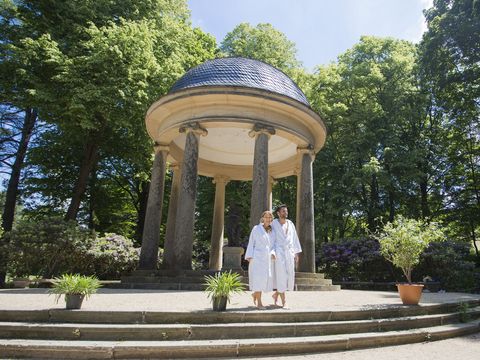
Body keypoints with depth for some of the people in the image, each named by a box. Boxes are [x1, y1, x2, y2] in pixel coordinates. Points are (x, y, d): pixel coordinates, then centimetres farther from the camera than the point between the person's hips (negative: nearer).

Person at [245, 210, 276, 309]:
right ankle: (259, 303, -1)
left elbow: (274, 244, 12)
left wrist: (273, 253, -8)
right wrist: (249, 256, -8)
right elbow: (251, 243, 0)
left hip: (268, 258, 5)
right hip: (257, 257, -5)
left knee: (267, 279, 4)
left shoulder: (273, 231, 12)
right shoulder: (256, 229, 1)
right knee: (259, 278, -9)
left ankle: (255, 294, 30)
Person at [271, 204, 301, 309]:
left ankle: (276, 294, 28)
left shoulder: (290, 224, 10)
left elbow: (295, 238, 13)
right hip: (279, 252, -5)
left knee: (290, 276, 5)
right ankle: (284, 302, 4)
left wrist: (296, 253, 9)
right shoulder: (274, 223, -2)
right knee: (281, 277, -5)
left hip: (289, 252, 5)